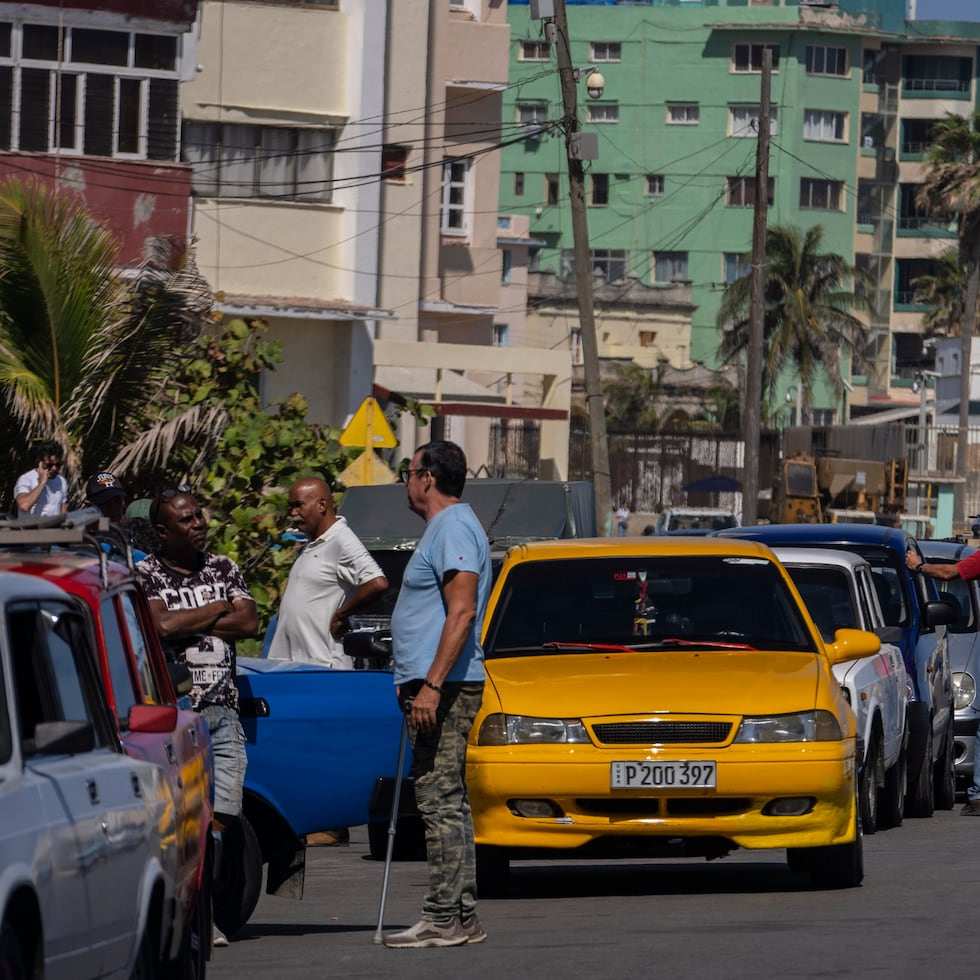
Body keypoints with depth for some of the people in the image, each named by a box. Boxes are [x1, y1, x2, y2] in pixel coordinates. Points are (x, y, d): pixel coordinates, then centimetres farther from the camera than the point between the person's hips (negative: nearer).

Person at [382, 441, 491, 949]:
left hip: (444, 686, -11)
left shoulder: (454, 528, -12)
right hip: (434, 685, 11)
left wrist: (432, 684, -25)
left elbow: (462, 612, -21)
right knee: (447, 804, 11)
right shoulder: (444, 528, 22)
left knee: (440, 801, -12)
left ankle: (444, 918, -14)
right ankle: (462, 916, 12)